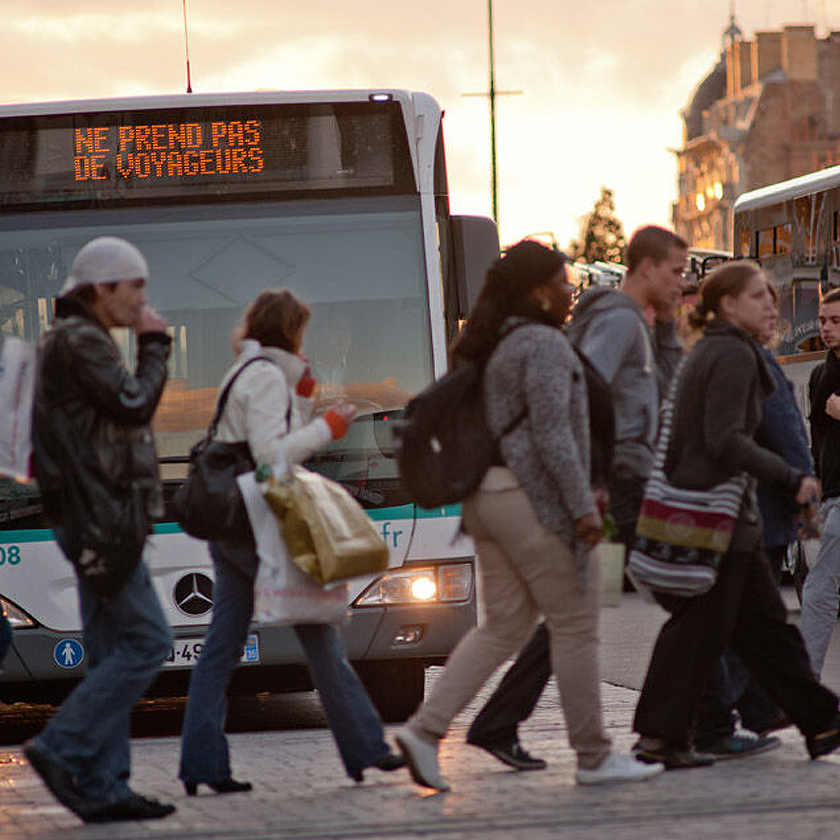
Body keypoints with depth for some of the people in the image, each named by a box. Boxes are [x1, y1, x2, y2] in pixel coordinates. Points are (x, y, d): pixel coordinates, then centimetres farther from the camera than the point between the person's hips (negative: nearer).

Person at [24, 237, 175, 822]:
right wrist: (155, 347, -6)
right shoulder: (79, 341, -11)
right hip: (100, 518, -11)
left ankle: (102, 788, 7)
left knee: (112, 652, 8)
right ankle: (63, 748, -13)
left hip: (97, 517, 11)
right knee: (147, 639, -12)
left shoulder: (79, 340, 22)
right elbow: (134, 405, -18)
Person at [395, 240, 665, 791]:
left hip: (490, 497, 10)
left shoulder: (498, 346, 17)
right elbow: (552, 432, -20)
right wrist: (583, 506, -18)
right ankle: (594, 756, 5)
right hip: (534, 498, -10)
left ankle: (426, 729, -2)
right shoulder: (544, 344, -13)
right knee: (576, 624, 0)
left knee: (505, 626, 10)